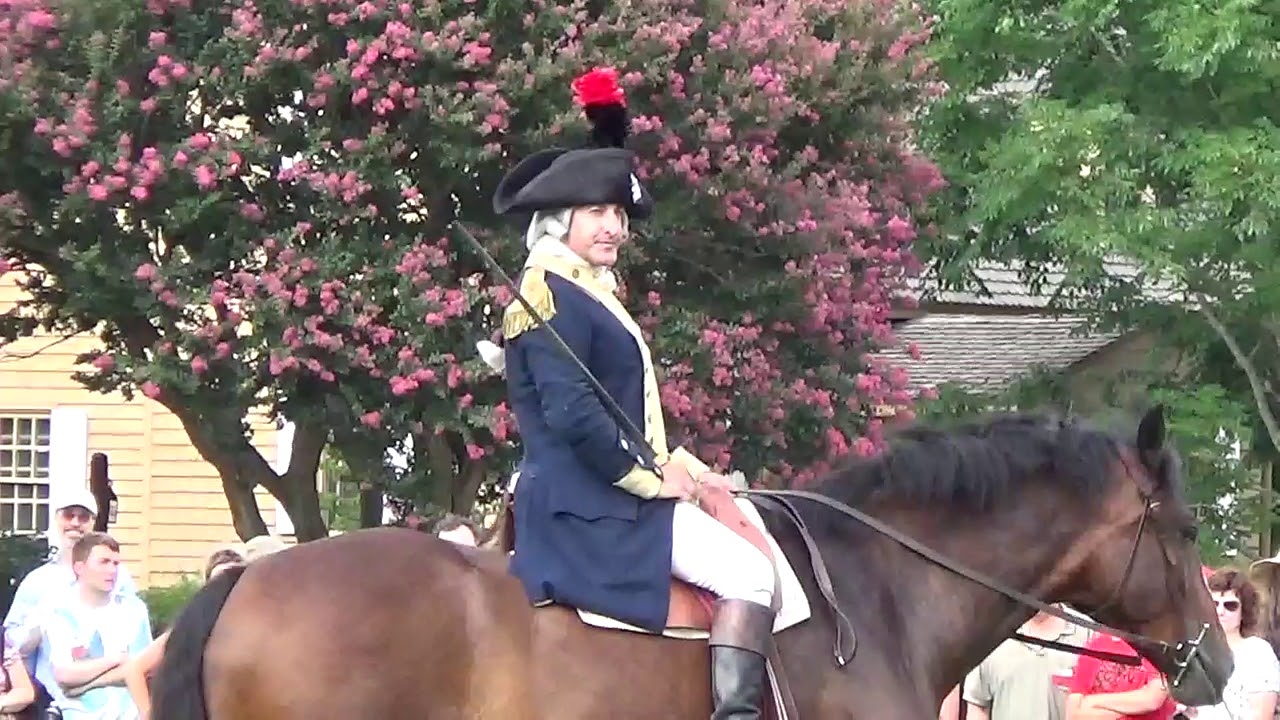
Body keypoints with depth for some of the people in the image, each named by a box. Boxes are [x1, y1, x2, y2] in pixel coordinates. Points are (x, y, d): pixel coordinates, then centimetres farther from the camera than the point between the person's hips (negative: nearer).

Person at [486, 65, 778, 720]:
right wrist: (653, 476, -16)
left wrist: (684, 468, 10)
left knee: (747, 558, 19)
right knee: (746, 572, -18)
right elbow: (570, 414, -23)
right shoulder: (554, 295, -13)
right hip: (587, 507, -11)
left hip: (597, 499, 11)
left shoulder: (591, 294, 20)